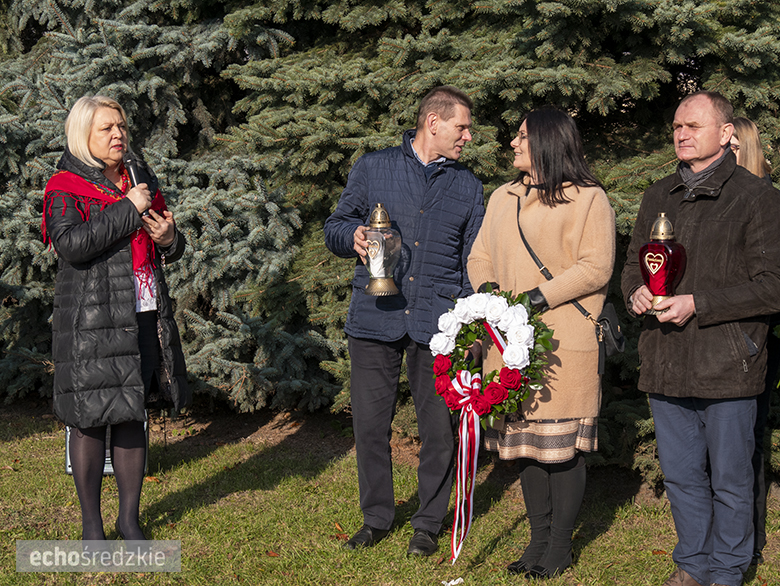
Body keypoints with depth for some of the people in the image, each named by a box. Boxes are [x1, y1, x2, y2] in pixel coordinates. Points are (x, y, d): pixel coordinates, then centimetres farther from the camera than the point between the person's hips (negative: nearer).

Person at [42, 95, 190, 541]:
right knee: (91, 420, 1)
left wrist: (169, 237, -3)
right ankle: (91, 523, 14)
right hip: (90, 322, -5)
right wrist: (129, 210, -18)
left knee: (133, 418, 10)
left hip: (144, 319, 5)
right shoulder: (65, 188, -4)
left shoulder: (142, 180, 15)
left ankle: (130, 517, 22)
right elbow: (71, 244, -22)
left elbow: (173, 251, 21)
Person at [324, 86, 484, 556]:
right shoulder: (374, 169, 7)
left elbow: (474, 260, 14)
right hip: (375, 318, -1)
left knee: (440, 428, 1)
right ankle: (377, 517, 21)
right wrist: (354, 236, -11)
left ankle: (429, 523, 17)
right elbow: (335, 228, 12)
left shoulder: (468, 186, 13)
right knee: (370, 423, 4)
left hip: (437, 323, 1)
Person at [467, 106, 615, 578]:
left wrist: (537, 298, -17)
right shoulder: (503, 198, 19)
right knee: (525, 439, 9)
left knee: (563, 444, -1)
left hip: (566, 343, -6)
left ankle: (560, 547, 10)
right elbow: (480, 256, 19)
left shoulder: (588, 198, -3)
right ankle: (539, 539, 20)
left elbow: (595, 268, -10)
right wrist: (489, 291, -3)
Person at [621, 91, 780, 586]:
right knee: (681, 475, 14)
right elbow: (634, 263, 23)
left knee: (729, 480, 6)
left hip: (727, 366, -5)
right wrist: (636, 291, -1)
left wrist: (697, 304, -17)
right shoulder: (659, 197, 14)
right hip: (666, 364, 5)